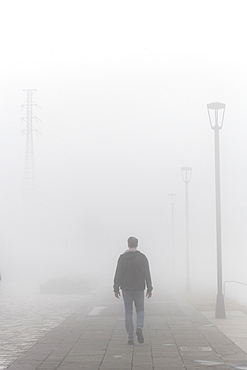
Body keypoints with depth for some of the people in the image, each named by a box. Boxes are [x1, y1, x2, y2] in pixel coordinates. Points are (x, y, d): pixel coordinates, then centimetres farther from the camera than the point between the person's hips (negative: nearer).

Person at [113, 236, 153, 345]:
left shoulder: (122, 257, -3)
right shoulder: (142, 257, -2)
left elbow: (118, 274, -5)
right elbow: (147, 274, -3)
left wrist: (116, 289, 0)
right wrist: (149, 288, 3)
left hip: (126, 289, 0)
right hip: (139, 289, 0)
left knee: (128, 313, 6)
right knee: (140, 310, 14)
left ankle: (130, 338, 4)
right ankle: (139, 328, -13)